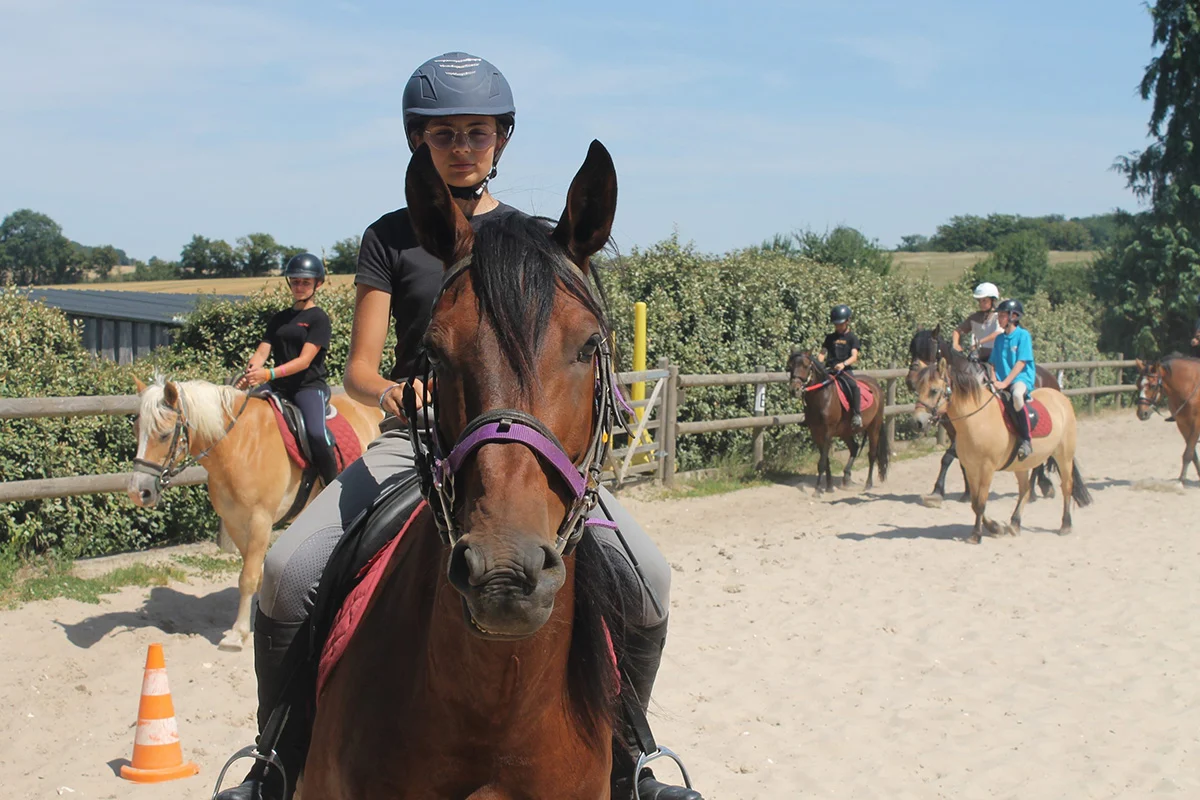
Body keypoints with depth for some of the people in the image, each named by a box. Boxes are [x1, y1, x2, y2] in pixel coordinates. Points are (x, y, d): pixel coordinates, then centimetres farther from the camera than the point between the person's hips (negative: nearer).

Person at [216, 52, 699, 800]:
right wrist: (391, 393, -23)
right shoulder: (393, 236, 7)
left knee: (647, 577, -20)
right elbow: (360, 368, 1)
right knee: (288, 571, -23)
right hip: (413, 437, 0)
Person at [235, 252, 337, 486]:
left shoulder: (319, 318, -2)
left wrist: (269, 374, -26)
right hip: (280, 389, 7)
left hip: (309, 386, -6)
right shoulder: (279, 319, 18)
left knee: (316, 433, -30)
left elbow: (305, 360, -13)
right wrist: (251, 372, -15)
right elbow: (262, 352, 8)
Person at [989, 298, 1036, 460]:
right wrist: (994, 381, -5)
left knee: (1016, 395, -40)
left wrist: (1005, 383, -19)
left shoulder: (1023, 335, -5)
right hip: (1002, 382, 7)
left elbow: (1021, 363, -12)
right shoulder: (1000, 338, 13)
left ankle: (1026, 440, -29)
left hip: (1021, 378, -7)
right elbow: (993, 363, 14)